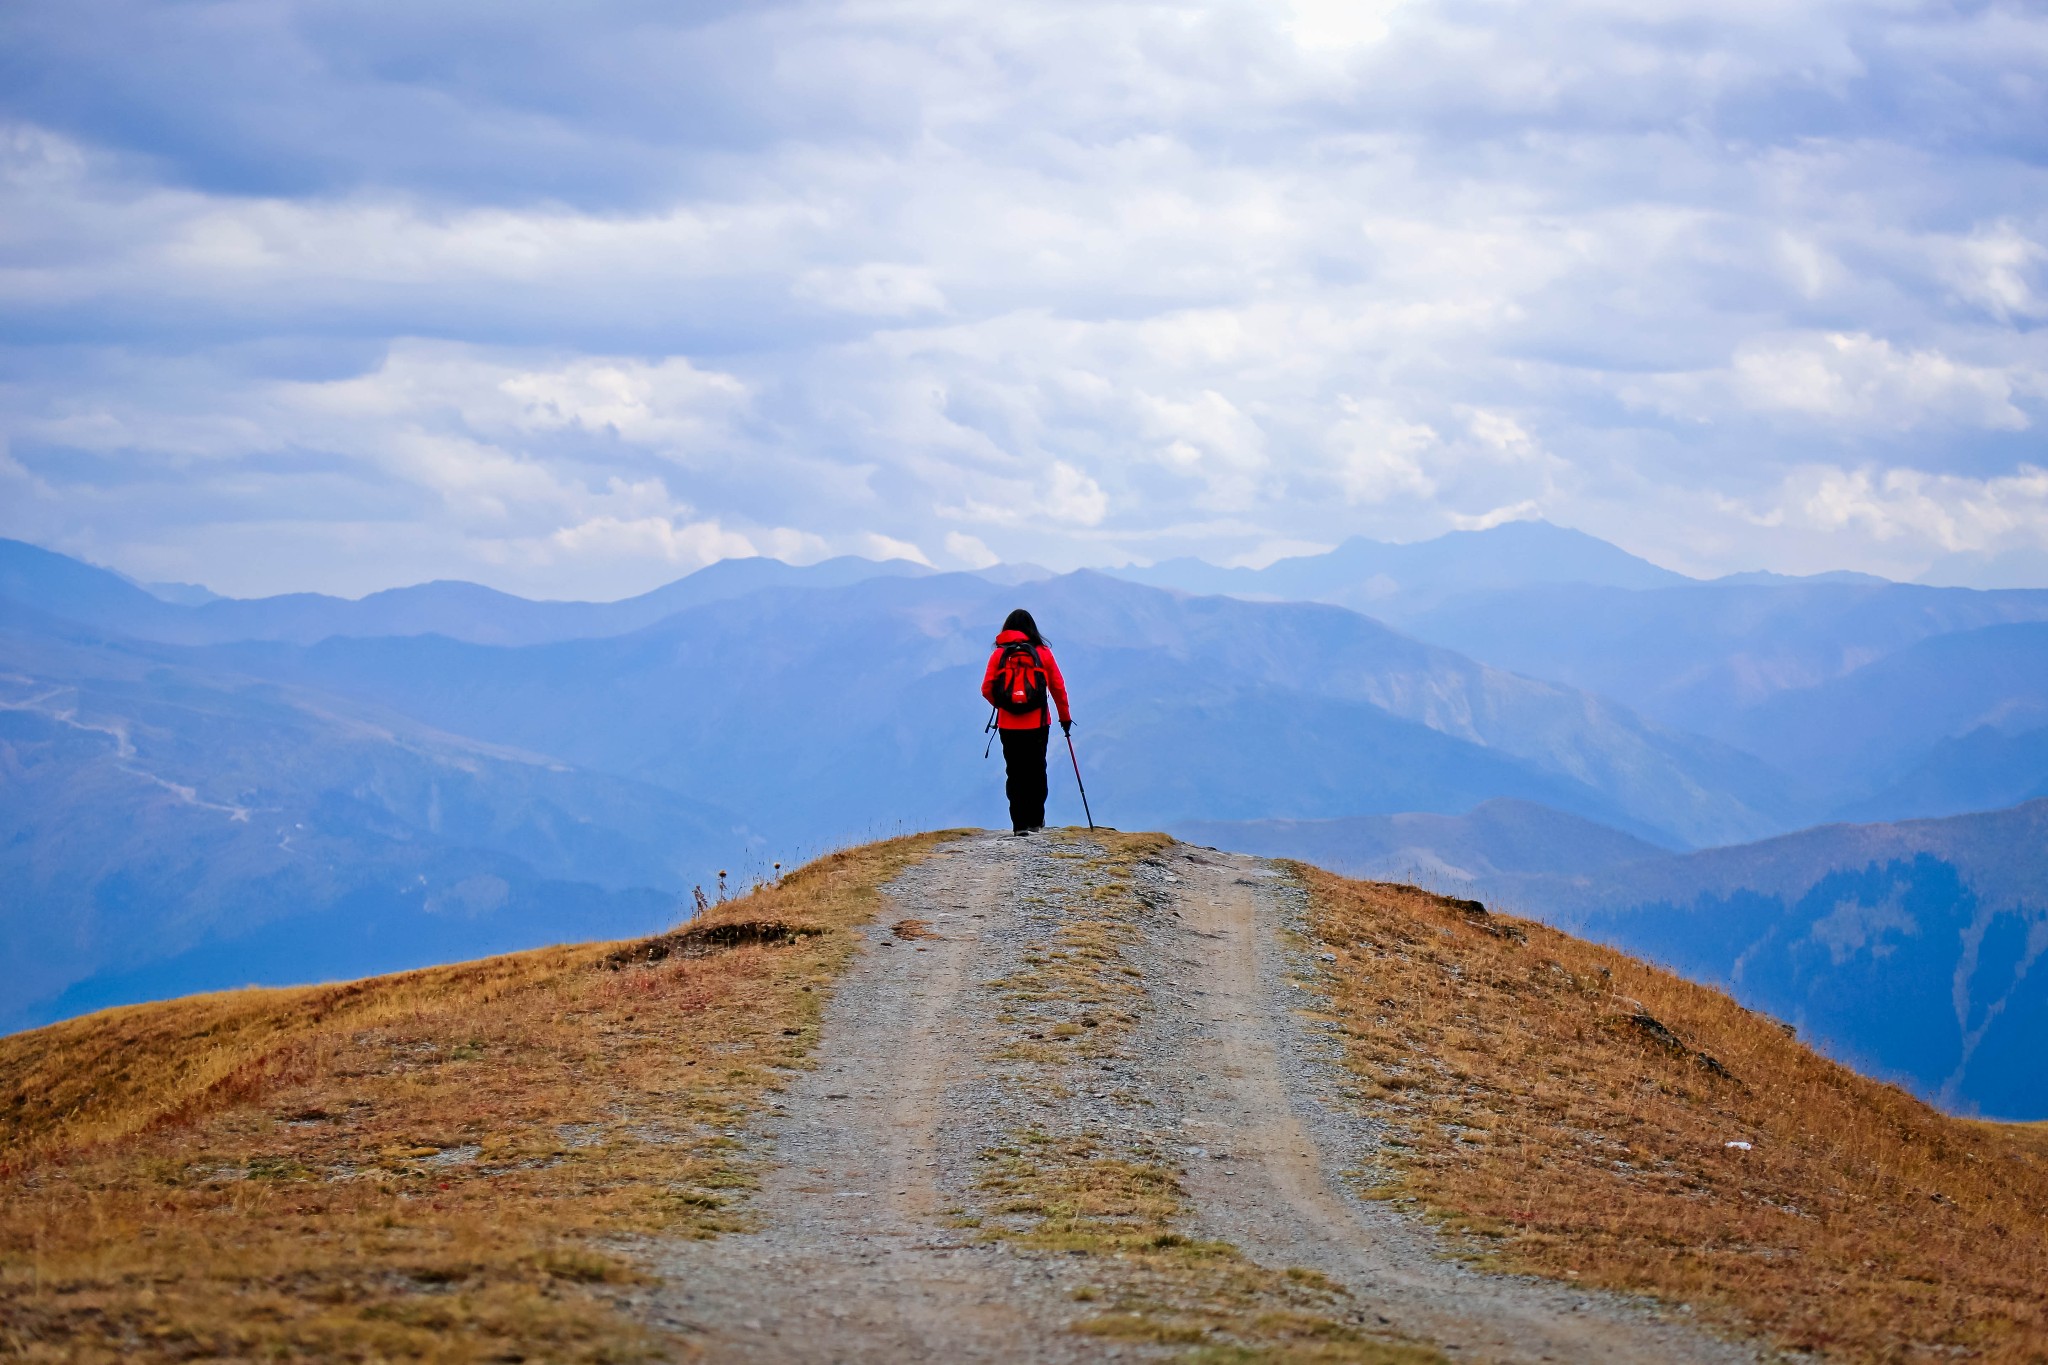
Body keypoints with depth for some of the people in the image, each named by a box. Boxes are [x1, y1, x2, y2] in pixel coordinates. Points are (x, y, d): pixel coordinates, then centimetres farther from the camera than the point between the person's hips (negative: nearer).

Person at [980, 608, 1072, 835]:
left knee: (1015, 773, 5)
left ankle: (1020, 823, -1)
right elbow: (1058, 688, 3)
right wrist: (1065, 716, 16)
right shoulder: (1043, 654, 1)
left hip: (1008, 725, 0)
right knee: (1036, 771, 14)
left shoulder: (999, 655, 0)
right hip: (1038, 723, 0)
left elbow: (987, 689, -2)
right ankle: (1036, 820, 18)